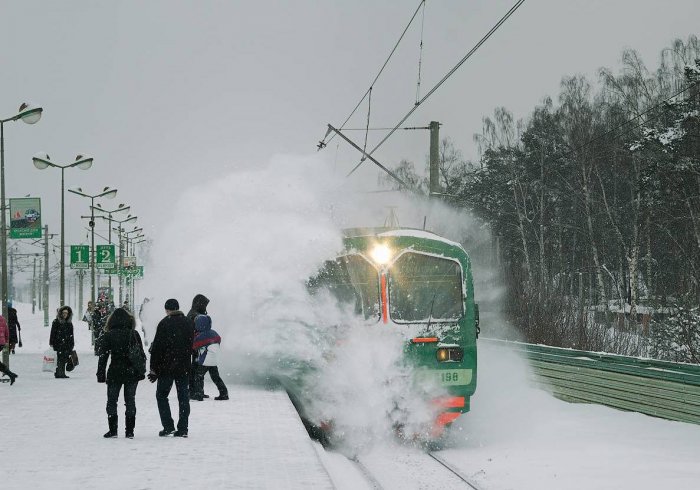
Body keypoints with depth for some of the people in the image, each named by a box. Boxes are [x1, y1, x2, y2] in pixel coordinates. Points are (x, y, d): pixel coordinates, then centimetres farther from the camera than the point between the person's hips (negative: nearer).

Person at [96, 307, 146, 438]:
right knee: (130, 401, 8)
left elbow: (103, 357, -5)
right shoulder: (134, 334, 0)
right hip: (132, 373, 2)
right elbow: (141, 354, 3)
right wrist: (141, 372, 10)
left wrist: (101, 374, -1)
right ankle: (129, 431, 5)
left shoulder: (108, 336, -6)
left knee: (112, 401, 10)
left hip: (115, 373, -2)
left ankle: (113, 429, 6)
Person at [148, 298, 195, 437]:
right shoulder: (189, 324, 8)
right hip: (184, 368, 5)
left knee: (161, 395, 7)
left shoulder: (164, 323, -9)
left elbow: (157, 348, -9)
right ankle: (183, 429, 3)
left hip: (167, 368, -5)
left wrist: (154, 369, -5)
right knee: (183, 397, 6)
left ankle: (168, 425, -3)